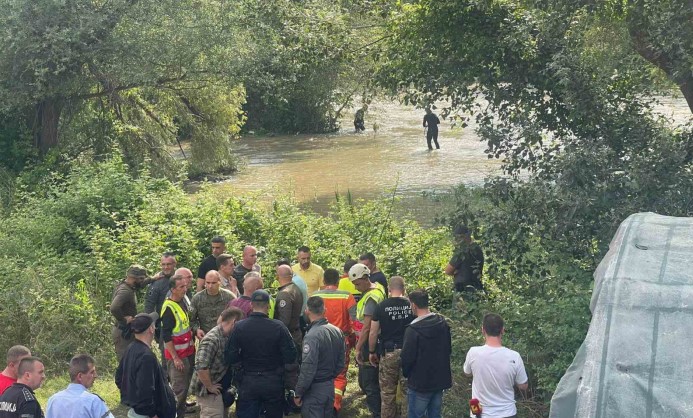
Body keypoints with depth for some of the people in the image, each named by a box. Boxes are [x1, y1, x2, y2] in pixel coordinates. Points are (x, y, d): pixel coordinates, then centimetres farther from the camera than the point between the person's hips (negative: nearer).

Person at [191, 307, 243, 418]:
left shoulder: (225, 336, 4)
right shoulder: (212, 339, -25)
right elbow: (201, 367, -34)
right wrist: (210, 387, -22)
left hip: (219, 388, 9)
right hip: (208, 391, -9)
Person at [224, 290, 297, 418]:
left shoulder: (239, 327, -9)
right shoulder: (278, 327, -13)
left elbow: (230, 358, -7)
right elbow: (290, 357, -11)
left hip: (248, 383, 1)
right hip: (273, 383, -1)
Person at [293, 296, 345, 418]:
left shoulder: (312, 336, -22)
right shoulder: (337, 331, 1)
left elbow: (308, 368, -23)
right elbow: (340, 363, 9)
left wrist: (298, 393, -14)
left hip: (315, 389, -7)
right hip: (330, 386, 7)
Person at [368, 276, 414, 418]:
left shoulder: (381, 306, -5)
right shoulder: (411, 305, -1)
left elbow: (373, 332, -2)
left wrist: (371, 352, 10)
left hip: (389, 353, -1)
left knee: (387, 391, 8)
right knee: (407, 390, 9)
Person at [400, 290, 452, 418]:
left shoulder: (413, 329, -22)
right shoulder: (443, 323, 0)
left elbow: (407, 358, -18)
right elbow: (448, 349, 11)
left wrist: (406, 373, 2)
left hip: (420, 383, -6)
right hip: (440, 380, 6)